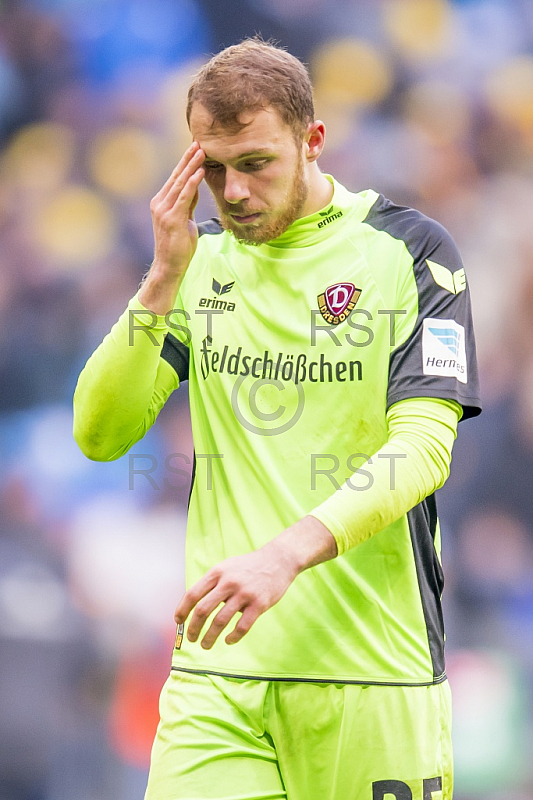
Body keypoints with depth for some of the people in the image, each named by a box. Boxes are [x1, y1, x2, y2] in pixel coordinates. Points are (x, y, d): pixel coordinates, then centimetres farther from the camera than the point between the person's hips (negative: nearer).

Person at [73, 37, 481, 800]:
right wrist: (165, 277, -7)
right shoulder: (201, 259, 12)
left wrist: (285, 554, -27)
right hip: (215, 668, 3)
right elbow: (100, 433, 6)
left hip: (372, 666, -3)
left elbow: (425, 444, -13)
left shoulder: (409, 249, -2)